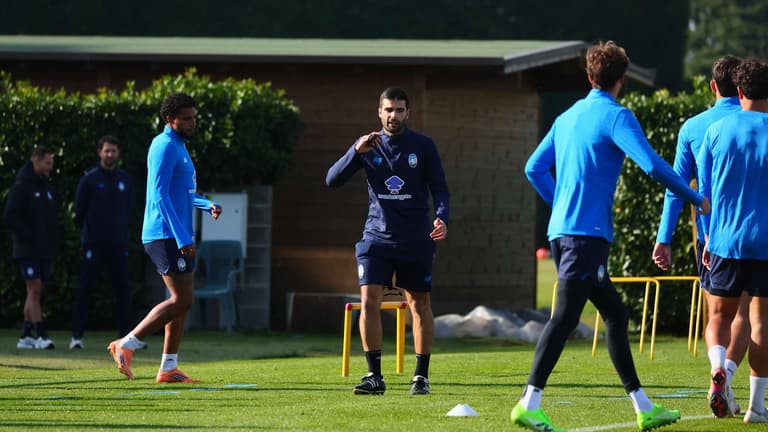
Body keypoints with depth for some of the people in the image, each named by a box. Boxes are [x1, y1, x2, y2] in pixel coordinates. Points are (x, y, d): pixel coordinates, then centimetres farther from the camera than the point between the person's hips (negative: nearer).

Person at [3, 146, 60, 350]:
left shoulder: (47, 187, 16)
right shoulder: (21, 186, -7)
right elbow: (10, 217, -13)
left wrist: (53, 243, 8)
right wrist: (29, 238, -16)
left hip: (45, 249, 7)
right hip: (27, 249, -7)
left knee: (36, 292, 7)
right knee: (34, 289, -13)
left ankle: (26, 336, 10)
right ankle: (41, 335, -18)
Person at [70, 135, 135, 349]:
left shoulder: (126, 180, 10)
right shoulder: (89, 179, -1)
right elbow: (79, 211, 4)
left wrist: (122, 232, 11)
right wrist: (87, 232, 8)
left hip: (119, 243, 3)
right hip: (94, 243, -3)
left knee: (122, 289, 2)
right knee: (85, 289, -5)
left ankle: (125, 335, 5)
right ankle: (77, 335, -3)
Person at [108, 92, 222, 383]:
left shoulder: (178, 147, 20)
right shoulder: (165, 147, -12)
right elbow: (160, 196, -19)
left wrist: (208, 205, 11)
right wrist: (182, 238, -23)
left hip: (179, 237, 10)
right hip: (166, 236, -10)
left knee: (183, 301, 8)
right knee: (182, 301, -12)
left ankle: (168, 369, 9)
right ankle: (126, 345, -9)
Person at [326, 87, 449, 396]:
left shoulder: (423, 146, 1)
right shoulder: (368, 146, 3)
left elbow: (439, 188, 2)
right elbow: (332, 181, -3)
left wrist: (441, 218, -17)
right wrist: (356, 152, -17)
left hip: (416, 240, 0)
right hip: (377, 237, 0)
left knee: (420, 305, 6)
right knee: (369, 302, -12)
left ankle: (421, 376, 17)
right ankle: (374, 376, -6)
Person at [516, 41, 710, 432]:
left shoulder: (568, 117, 17)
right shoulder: (615, 116, -8)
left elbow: (534, 169, 20)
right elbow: (652, 165, -17)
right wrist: (695, 199, -7)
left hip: (562, 230, 9)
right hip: (588, 232, -9)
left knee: (615, 314, 14)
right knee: (565, 317, -12)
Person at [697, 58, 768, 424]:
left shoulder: (717, 131, 2)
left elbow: (703, 189, 8)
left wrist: (708, 237, 16)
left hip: (725, 241, 1)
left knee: (720, 316, 11)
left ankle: (717, 367, -19)